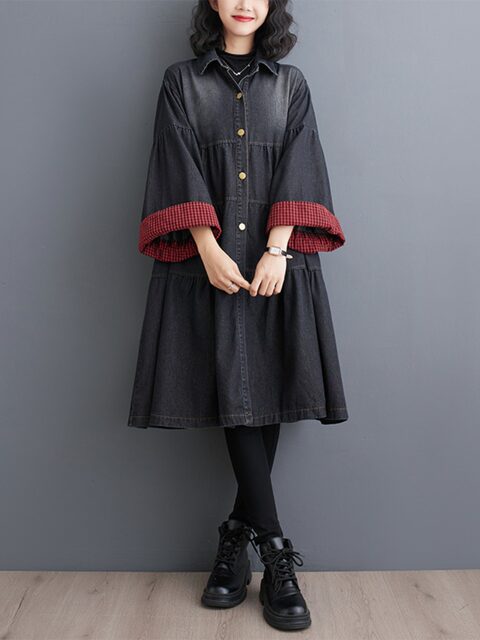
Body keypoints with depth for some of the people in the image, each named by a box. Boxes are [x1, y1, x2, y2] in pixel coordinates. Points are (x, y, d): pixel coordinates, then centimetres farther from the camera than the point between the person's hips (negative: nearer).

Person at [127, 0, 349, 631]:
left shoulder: (290, 83, 17)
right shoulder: (182, 81, 14)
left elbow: (297, 170, 4)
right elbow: (182, 171, 1)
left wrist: (276, 250, -11)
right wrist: (210, 251, -12)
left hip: (276, 256, 2)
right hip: (210, 258, -1)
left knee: (267, 392, -3)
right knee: (235, 393, -8)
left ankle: (237, 536, 12)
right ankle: (274, 549, -2)